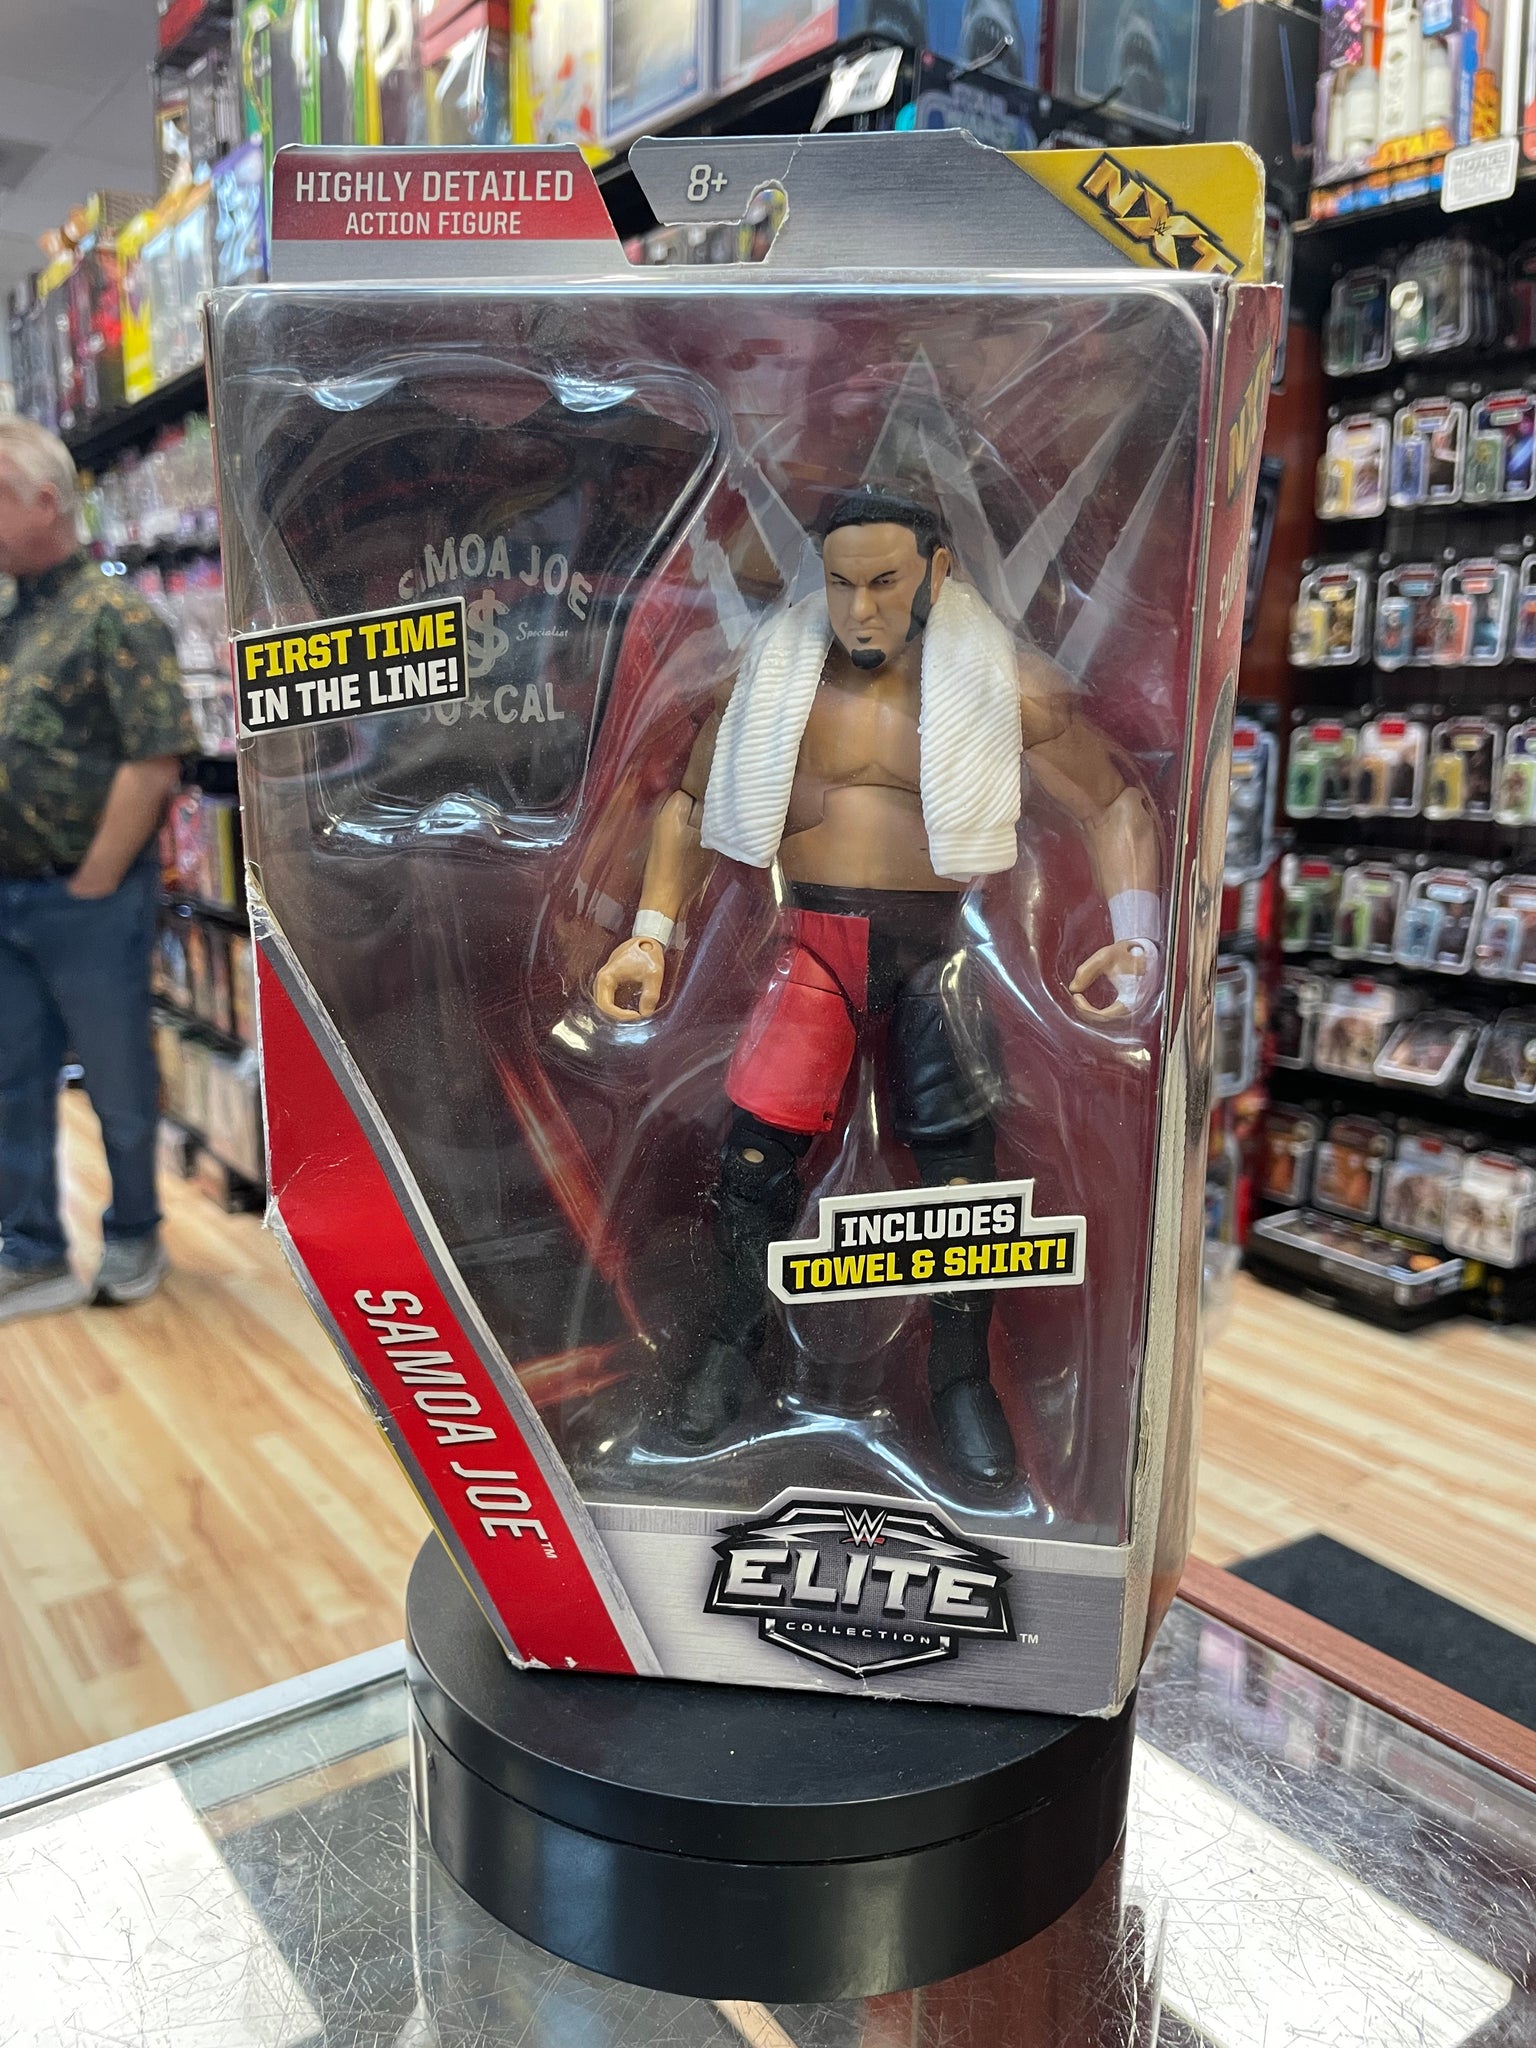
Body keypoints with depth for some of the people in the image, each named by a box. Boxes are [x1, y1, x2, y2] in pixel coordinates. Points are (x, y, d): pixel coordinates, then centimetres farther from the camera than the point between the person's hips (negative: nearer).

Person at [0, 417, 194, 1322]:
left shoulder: (114, 615, -10)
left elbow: (154, 758, -17)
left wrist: (93, 883, -14)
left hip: (87, 900, -7)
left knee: (119, 1081, 7)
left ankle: (134, 1238, 25)